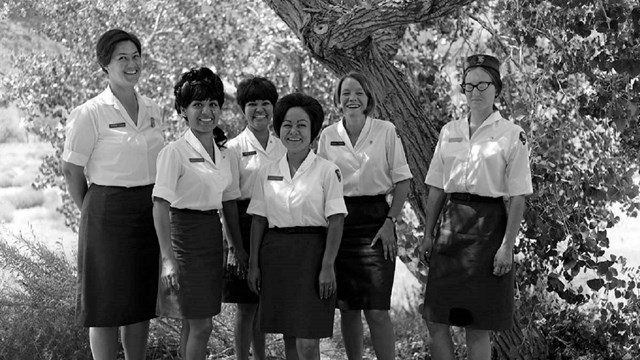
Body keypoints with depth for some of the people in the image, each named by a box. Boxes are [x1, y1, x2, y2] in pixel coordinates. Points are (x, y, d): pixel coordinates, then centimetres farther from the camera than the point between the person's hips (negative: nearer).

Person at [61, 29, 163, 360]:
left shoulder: (152, 111, 9)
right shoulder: (90, 114, -9)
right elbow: (71, 171, -4)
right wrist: (92, 212, 3)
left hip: (149, 213, 6)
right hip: (109, 214, -6)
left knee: (142, 302, 13)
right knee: (107, 307, 1)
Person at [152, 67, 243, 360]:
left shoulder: (223, 154, 10)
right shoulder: (175, 152, -11)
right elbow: (160, 207, -16)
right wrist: (168, 259, -24)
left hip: (213, 235, 7)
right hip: (185, 234, -7)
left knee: (195, 323, 11)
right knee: (200, 325, -6)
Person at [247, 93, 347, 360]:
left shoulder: (326, 170, -4)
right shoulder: (267, 172, 8)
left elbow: (336, 222, -7)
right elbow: (258, 220, 11)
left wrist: (327, 266, -13)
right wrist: (253, 264, 6)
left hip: (311, 253, -4)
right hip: (275, 255, 4)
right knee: (289, 337, 11)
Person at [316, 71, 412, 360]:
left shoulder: (385, 131, -1)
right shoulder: (328, 136, 6)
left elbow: (402, 182, 0)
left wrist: (389, 222, -9)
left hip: (375, 219, -3)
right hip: (339, 222, 3)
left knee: (376, 310, -9)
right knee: (347, 307, 7)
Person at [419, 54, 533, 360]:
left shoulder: (512, 136, -3)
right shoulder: (449, 132, 11)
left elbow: (518, 197, -6)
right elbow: (436, 188, 13)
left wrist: (507, 244, -13)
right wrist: (428, 234, 7)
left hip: (488, 225, -4)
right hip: (451, 222, 4)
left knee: (477, 327, 1)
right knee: (435, 320, 2)